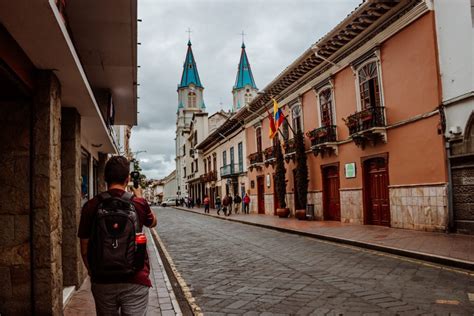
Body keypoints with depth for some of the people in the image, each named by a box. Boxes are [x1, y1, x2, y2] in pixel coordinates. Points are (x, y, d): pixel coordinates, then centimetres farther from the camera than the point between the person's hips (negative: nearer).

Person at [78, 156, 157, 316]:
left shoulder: (91, 206, -6)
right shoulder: (138, 203, -8)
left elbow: (85, 248, 1)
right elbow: (152, 223, 14)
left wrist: (93, 273, 16)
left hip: (102, 281, 2)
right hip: (135, 280, -2)